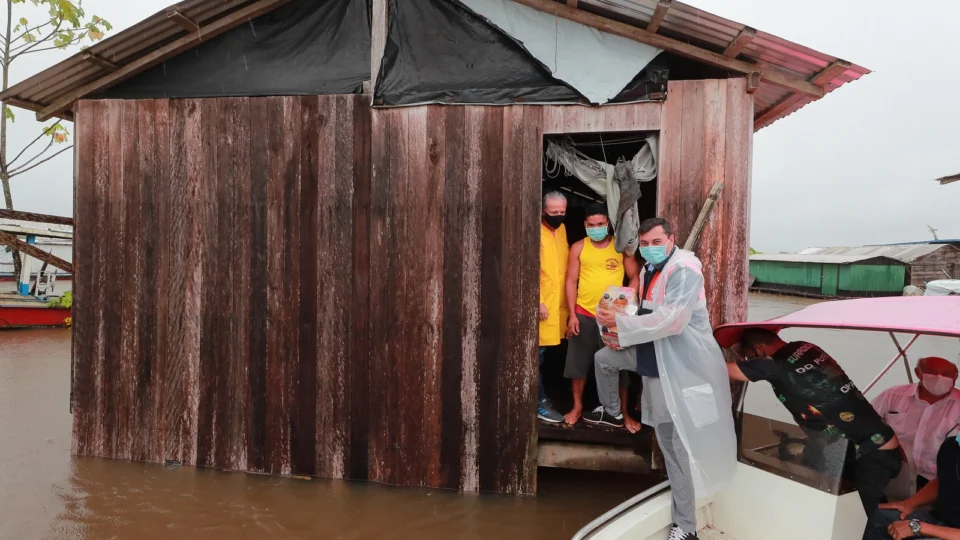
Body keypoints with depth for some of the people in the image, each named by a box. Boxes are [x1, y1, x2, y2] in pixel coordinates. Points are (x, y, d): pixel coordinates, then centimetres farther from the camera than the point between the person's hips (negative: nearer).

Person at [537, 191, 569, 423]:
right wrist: (538, 302, -19)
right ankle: (540, 404, 7)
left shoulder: (562, 229, 12)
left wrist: (568, 299, 14)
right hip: (542, 305, -7)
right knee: (538, 355, -1)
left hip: (559, 304, 7)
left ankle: (543, 396, 26)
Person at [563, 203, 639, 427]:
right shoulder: (578, 248, 2)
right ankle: (577, 407, 25)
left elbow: (635, 278, 2)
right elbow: (571, 281, 1)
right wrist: (572, 314, -5)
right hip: (583, 314, 1)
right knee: (579, 363, 9)